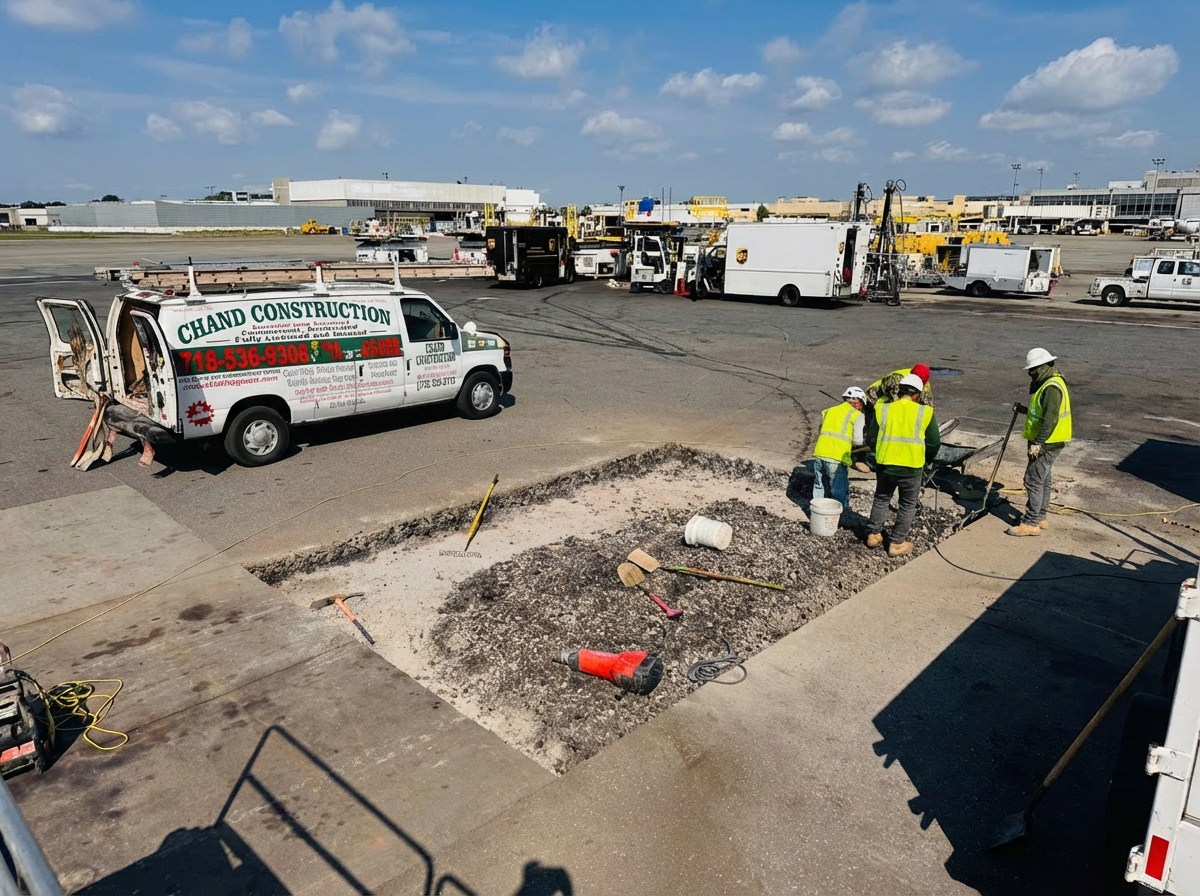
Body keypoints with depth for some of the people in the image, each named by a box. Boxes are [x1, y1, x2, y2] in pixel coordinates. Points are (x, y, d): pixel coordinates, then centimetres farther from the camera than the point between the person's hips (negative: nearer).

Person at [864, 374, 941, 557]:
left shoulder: (882, 409, -1)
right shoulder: (925, 412, -5)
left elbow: (871, 438, 3)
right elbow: (934, 443, 0)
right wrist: (926, 460, 19)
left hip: (885, 465, 2)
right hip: (911, 468, -2)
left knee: (881, 500, 22)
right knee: (908, 505, 14)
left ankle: (873, 534, 28)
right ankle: (897, 543, 17)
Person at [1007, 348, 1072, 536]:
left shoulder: (1052, 388, -21)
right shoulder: (1049, 383, 13)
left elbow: (1050, 419, -27)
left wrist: (1038, 443, -28)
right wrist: (1024, 409, 14)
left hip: (1047, 444, -11)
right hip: (1047, 443, 11)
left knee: (1034, 480, -7)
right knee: (1043, 480, 17)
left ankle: (1031, 524, -2)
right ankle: (1040, 518, 28)